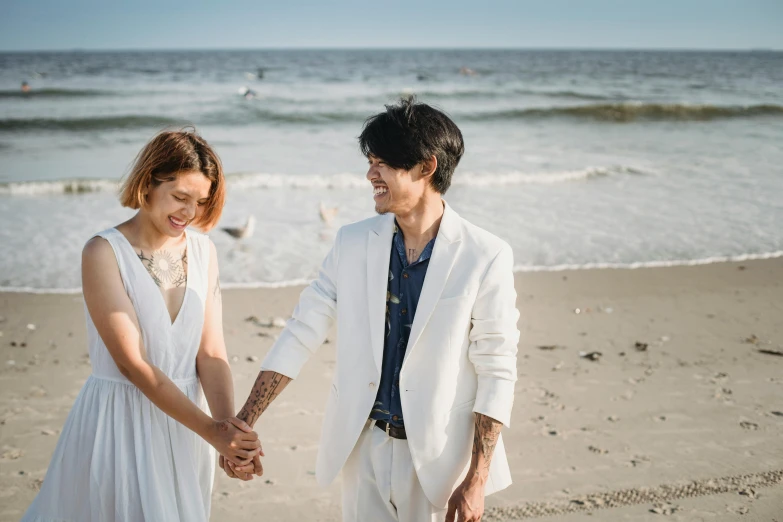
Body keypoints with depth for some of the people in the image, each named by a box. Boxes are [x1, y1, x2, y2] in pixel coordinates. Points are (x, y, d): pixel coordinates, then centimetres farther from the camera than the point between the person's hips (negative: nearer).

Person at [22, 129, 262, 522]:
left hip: (182, 423, 5)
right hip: (121, 426, -4)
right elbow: (132, 362, -17)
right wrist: (210, 430, -21)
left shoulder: (203, 251, 2)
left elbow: (211, 353, -3)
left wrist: (228, 424, -19)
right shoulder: (104, 252, -12)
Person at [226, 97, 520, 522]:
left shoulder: (485, 257, -12)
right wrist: (242, 424, -5)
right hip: (364, 448, 3)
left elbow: (497, 372, -11)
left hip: (438, 455, -3)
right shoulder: (352, 244, -1)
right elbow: (300, 334, 0)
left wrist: (476, 480, -13)